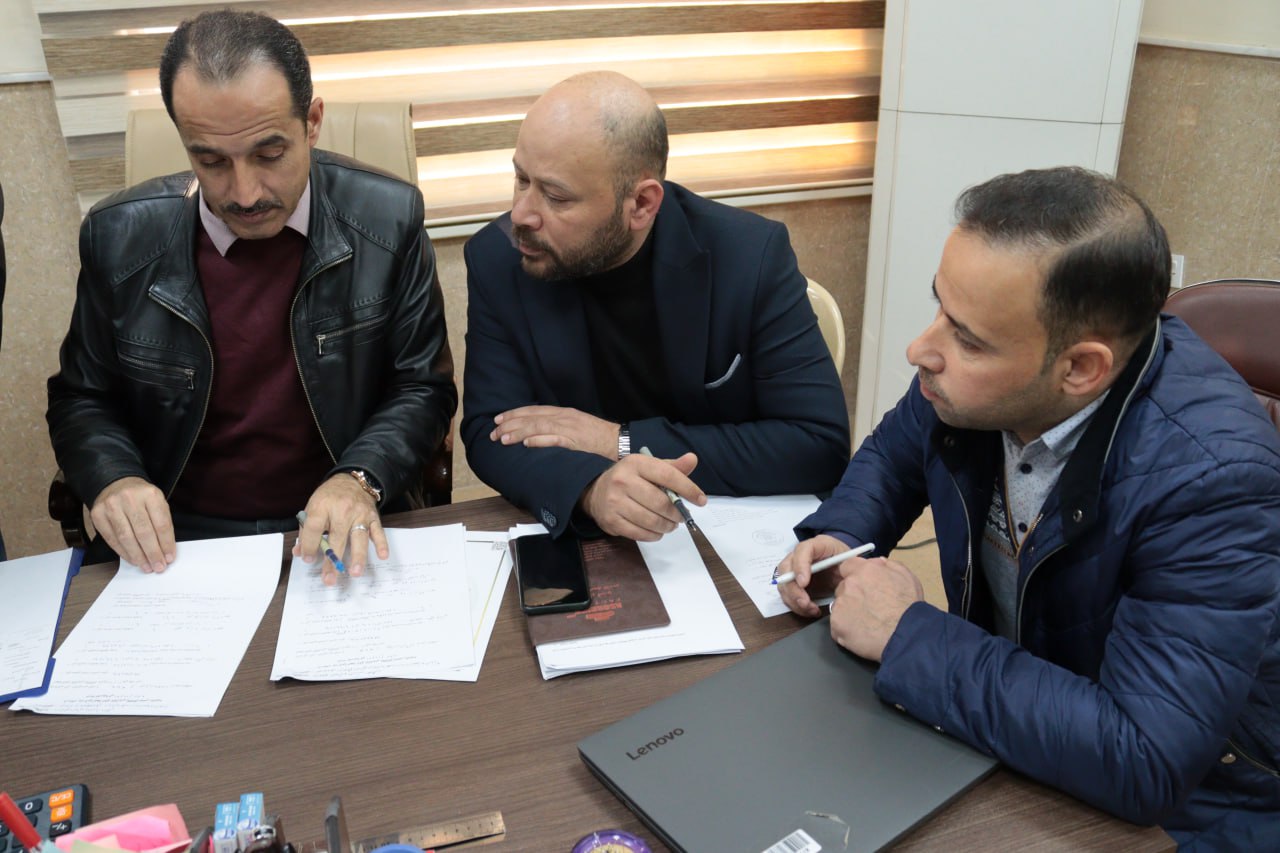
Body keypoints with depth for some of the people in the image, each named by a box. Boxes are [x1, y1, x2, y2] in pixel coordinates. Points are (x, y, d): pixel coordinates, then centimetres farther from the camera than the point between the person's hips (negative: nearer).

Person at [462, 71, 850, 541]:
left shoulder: (751, 254, -14)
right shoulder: (497, 260, -8)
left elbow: (821, 445, -16)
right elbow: (490, 435, -10)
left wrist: (623, 442, -20)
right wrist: (590, 486, -30)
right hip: (575, 540, 1)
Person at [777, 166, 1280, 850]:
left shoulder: (1211, 477, -31)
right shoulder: (985, 370, -13)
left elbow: (1143, 764, -36)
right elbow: (893, 451, 9)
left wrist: (909, 636, -30)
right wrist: (840, 537, -11)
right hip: (997, 712, 6)